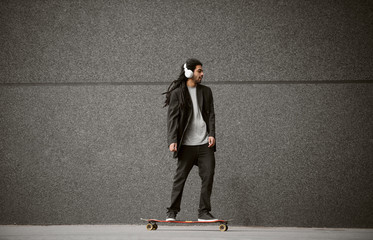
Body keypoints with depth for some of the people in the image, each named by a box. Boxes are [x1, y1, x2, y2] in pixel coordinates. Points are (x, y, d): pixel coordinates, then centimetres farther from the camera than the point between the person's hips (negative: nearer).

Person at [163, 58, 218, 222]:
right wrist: (172, 140, -13)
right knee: (180, 177, -1)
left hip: (205, 143, 4)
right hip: (187, 145, -4)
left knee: (208, 176, -3)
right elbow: (172, 118, -3)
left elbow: (211, 114, 14)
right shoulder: (177, 93, 1)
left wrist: (212, 134, -1)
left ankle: (204, 213, 4)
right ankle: (172, 212, 7)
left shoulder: (206, 91, 14)